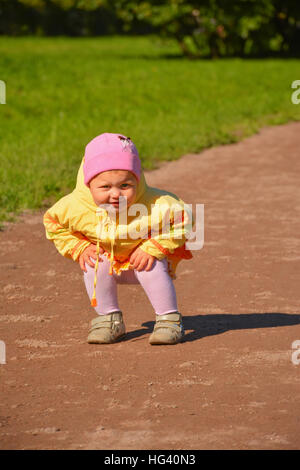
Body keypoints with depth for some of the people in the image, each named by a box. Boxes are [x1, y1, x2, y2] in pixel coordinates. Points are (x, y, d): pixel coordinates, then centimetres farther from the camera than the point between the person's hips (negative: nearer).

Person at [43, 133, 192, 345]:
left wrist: (154, 248, -27)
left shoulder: (157, 206, -35)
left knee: (152, 267, -30)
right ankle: (109, 318, -5)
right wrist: (78, 248, -19)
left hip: (142, 257, -2)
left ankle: (169, 318, -10)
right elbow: (53, 223, -8)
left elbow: (182, 221, -20)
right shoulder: (75, 207, -28)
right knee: (95, 264, -25)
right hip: (108, 258, 2)